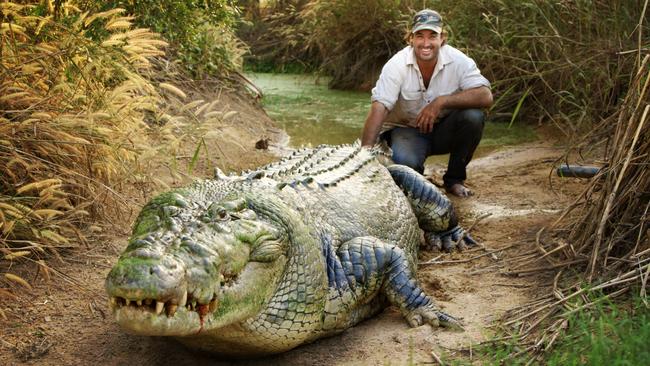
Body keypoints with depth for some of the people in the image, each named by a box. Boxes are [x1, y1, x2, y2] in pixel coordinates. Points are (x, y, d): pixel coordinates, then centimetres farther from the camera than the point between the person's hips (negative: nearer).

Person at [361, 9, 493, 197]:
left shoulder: (458, 60, -15)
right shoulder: (397, 64, -18)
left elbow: (485, 96, -24)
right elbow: (379, 108, -26)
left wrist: (441, 102, -33)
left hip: (444, 130, 2)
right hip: (406, 129, -2)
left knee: (473, 116, -27)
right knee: (405, 162, -33)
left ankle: (454, 179, -4)